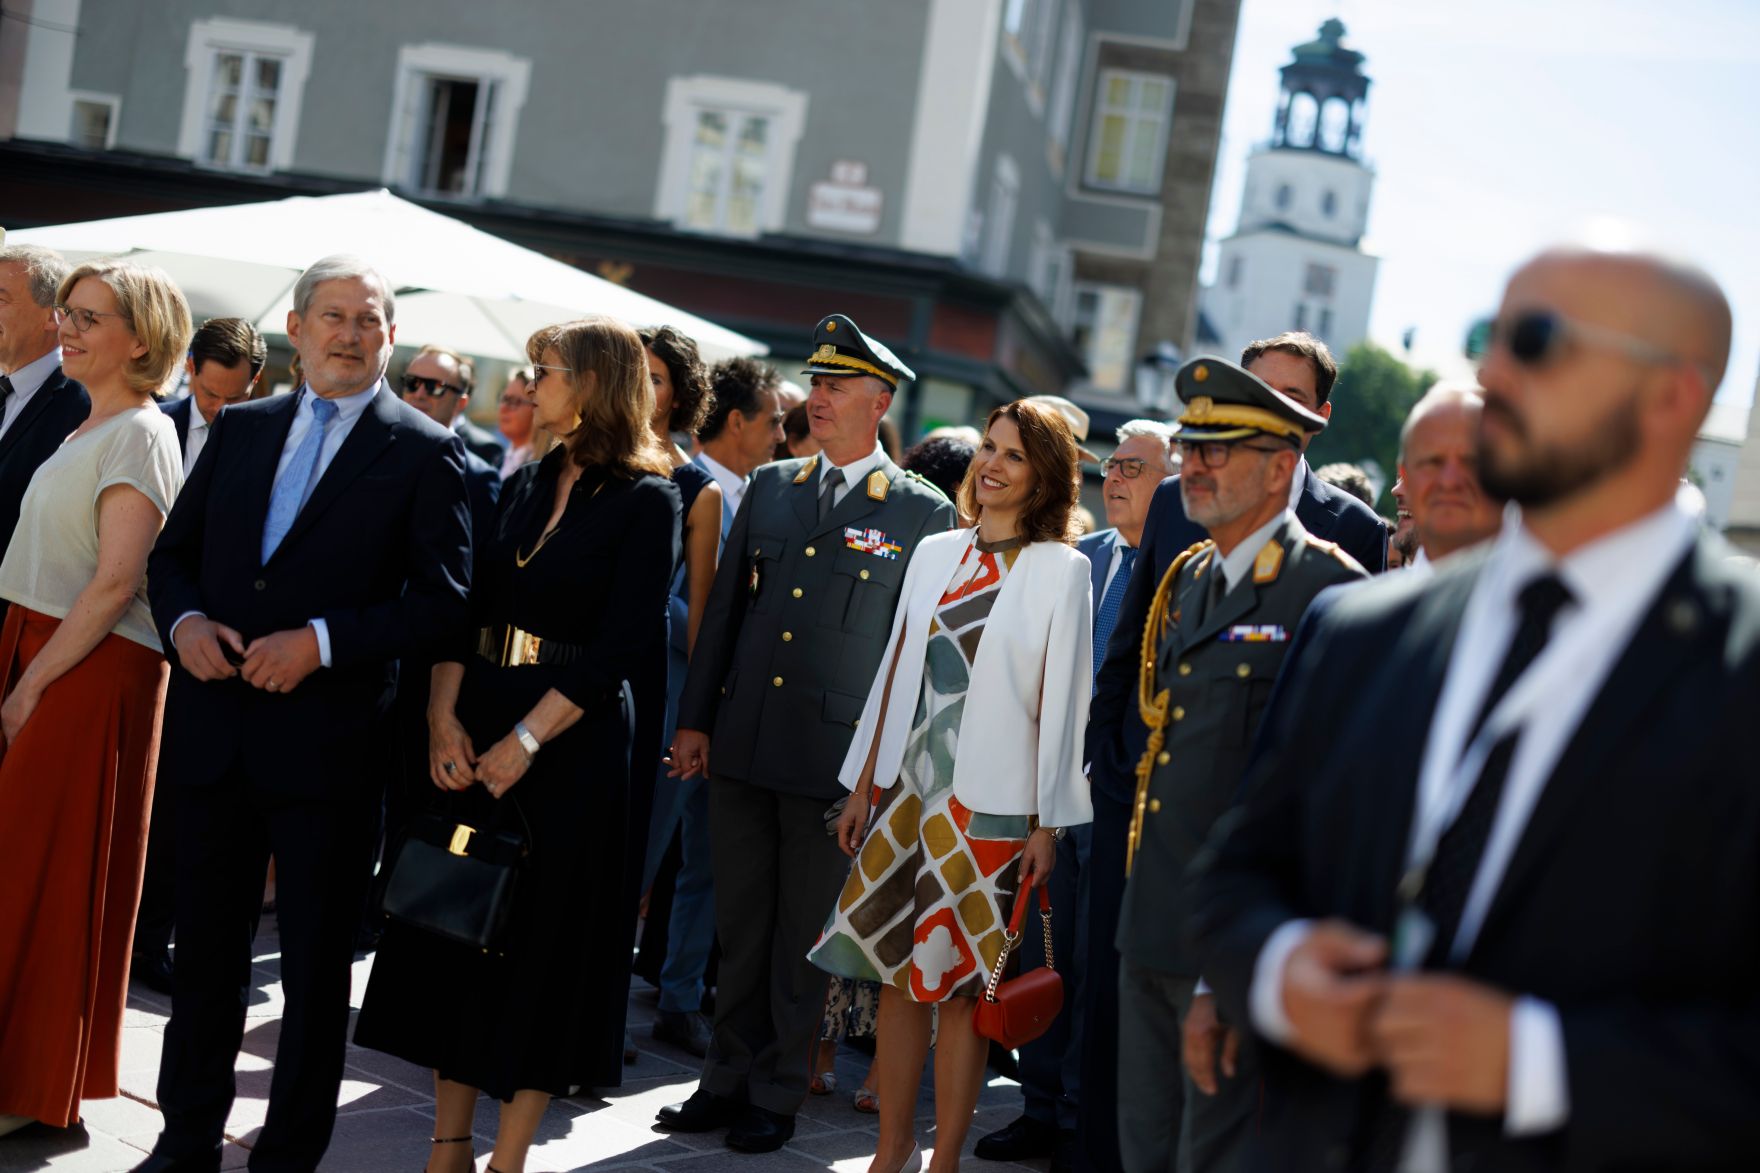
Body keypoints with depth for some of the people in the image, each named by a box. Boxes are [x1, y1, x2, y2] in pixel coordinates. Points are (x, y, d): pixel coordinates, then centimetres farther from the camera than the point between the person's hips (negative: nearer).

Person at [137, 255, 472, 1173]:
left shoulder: (424, 453, -3)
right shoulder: (240, 429, 11)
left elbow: (441, 599, -8)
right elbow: (171, 552, 14)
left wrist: (321, 641, -17)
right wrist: (182, 621, -7)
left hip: (328, 742, -4)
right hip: (214, 731, 4)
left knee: (317, 960, 6)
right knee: (206, 943, 13)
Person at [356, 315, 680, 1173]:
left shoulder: (649, 504, -7)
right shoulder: (523, 486, 11)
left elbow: (620, 647, -14)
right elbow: (465, 607, 7)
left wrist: (526, 740, -18)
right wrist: (444, 716, -7)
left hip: (573, 743, -6)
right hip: (475, 732, 6)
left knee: (541, 942, 1)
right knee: (455, 927, 8)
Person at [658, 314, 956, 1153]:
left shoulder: (922, 515, -2)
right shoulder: (769, 488, 11)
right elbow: (724, 609, 13)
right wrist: (694, 720, 8)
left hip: (832, 760, -4)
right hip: (741, 747, 4)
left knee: (803, 941, 5)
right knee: (739, 930, 12)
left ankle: (777, 1095, 17)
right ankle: (728, 1078, 23)